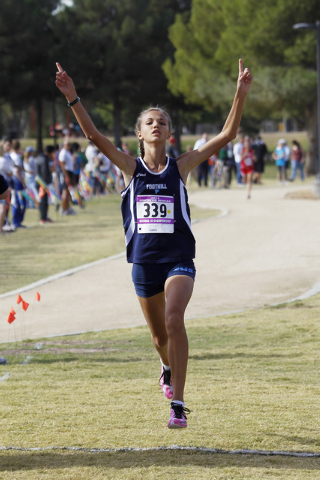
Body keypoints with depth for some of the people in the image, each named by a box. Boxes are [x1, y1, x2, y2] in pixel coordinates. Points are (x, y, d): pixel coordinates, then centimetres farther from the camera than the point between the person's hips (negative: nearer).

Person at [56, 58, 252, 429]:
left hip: (179, 258, -2)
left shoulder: (181, 167, 1)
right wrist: (72, 99, -19)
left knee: (174, 319, -23)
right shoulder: (131, 168, 3)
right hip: (144, 259, 2)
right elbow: (94, 136, -8)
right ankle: (168, 369, 50)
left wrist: (240, 95, -12)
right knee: (159, 333, 13)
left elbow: (227, 135, -4)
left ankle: (178, 404, -21)